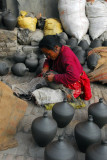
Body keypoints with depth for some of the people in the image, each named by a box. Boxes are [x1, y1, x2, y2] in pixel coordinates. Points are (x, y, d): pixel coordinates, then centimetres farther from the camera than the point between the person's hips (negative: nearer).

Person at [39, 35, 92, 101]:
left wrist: (54, 78, -37)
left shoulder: (67, 57, -33)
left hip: (75, 82, -8)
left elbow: (73, 77, -42)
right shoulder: (58, 51, -5)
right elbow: (49, 60, 17)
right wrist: (46, 67, -8)